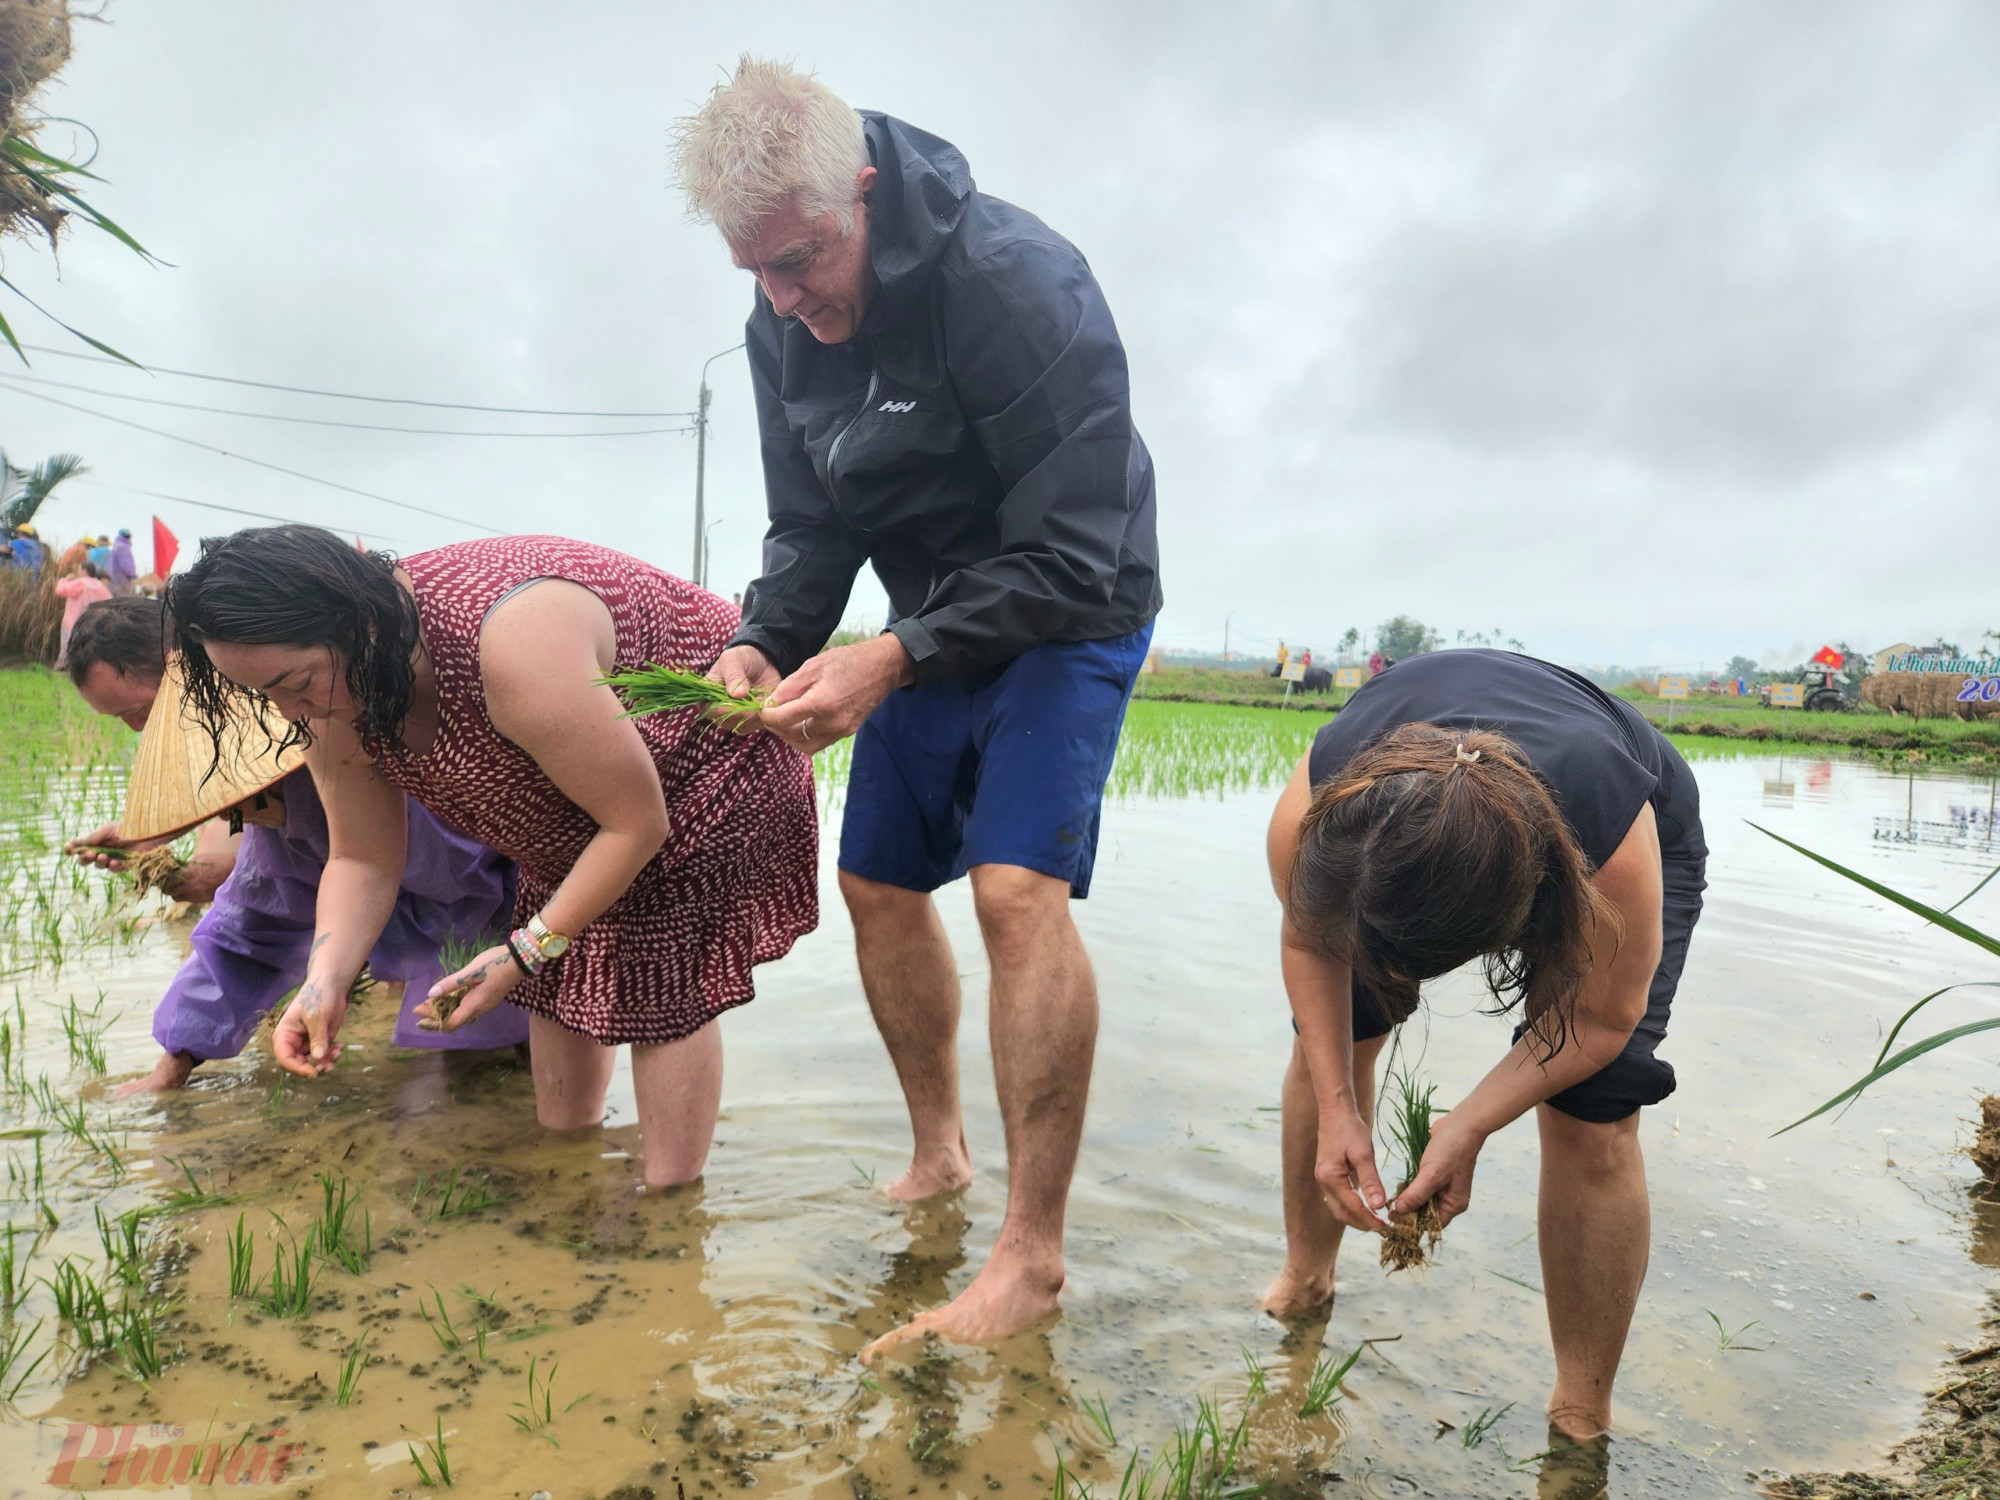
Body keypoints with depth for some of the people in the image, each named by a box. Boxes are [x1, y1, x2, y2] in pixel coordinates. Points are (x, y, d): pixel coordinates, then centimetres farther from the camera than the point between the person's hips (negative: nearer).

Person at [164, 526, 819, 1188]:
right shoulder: (333, 705, -15)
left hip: (705, 772, -7)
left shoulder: (512, 641, -42)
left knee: (666, 988, -8)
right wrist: (324, 980, -21)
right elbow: (363, 860, -3)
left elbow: (638, 824, -32)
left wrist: (525, 951, -26)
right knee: (559, 983, 12)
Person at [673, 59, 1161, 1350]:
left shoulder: (1015, 278, -27)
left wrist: (894, 659, -32)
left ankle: (1033, 1257, -12)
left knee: (1018, 884, -23)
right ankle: (939, 1156, 28)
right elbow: (811, 529, 2)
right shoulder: (782, 329, -4)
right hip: (928, 626, 7)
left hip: (1065, 618, -7)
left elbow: (1073, 557, -28)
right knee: (878, 885, 8)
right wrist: (764, 643, -18)